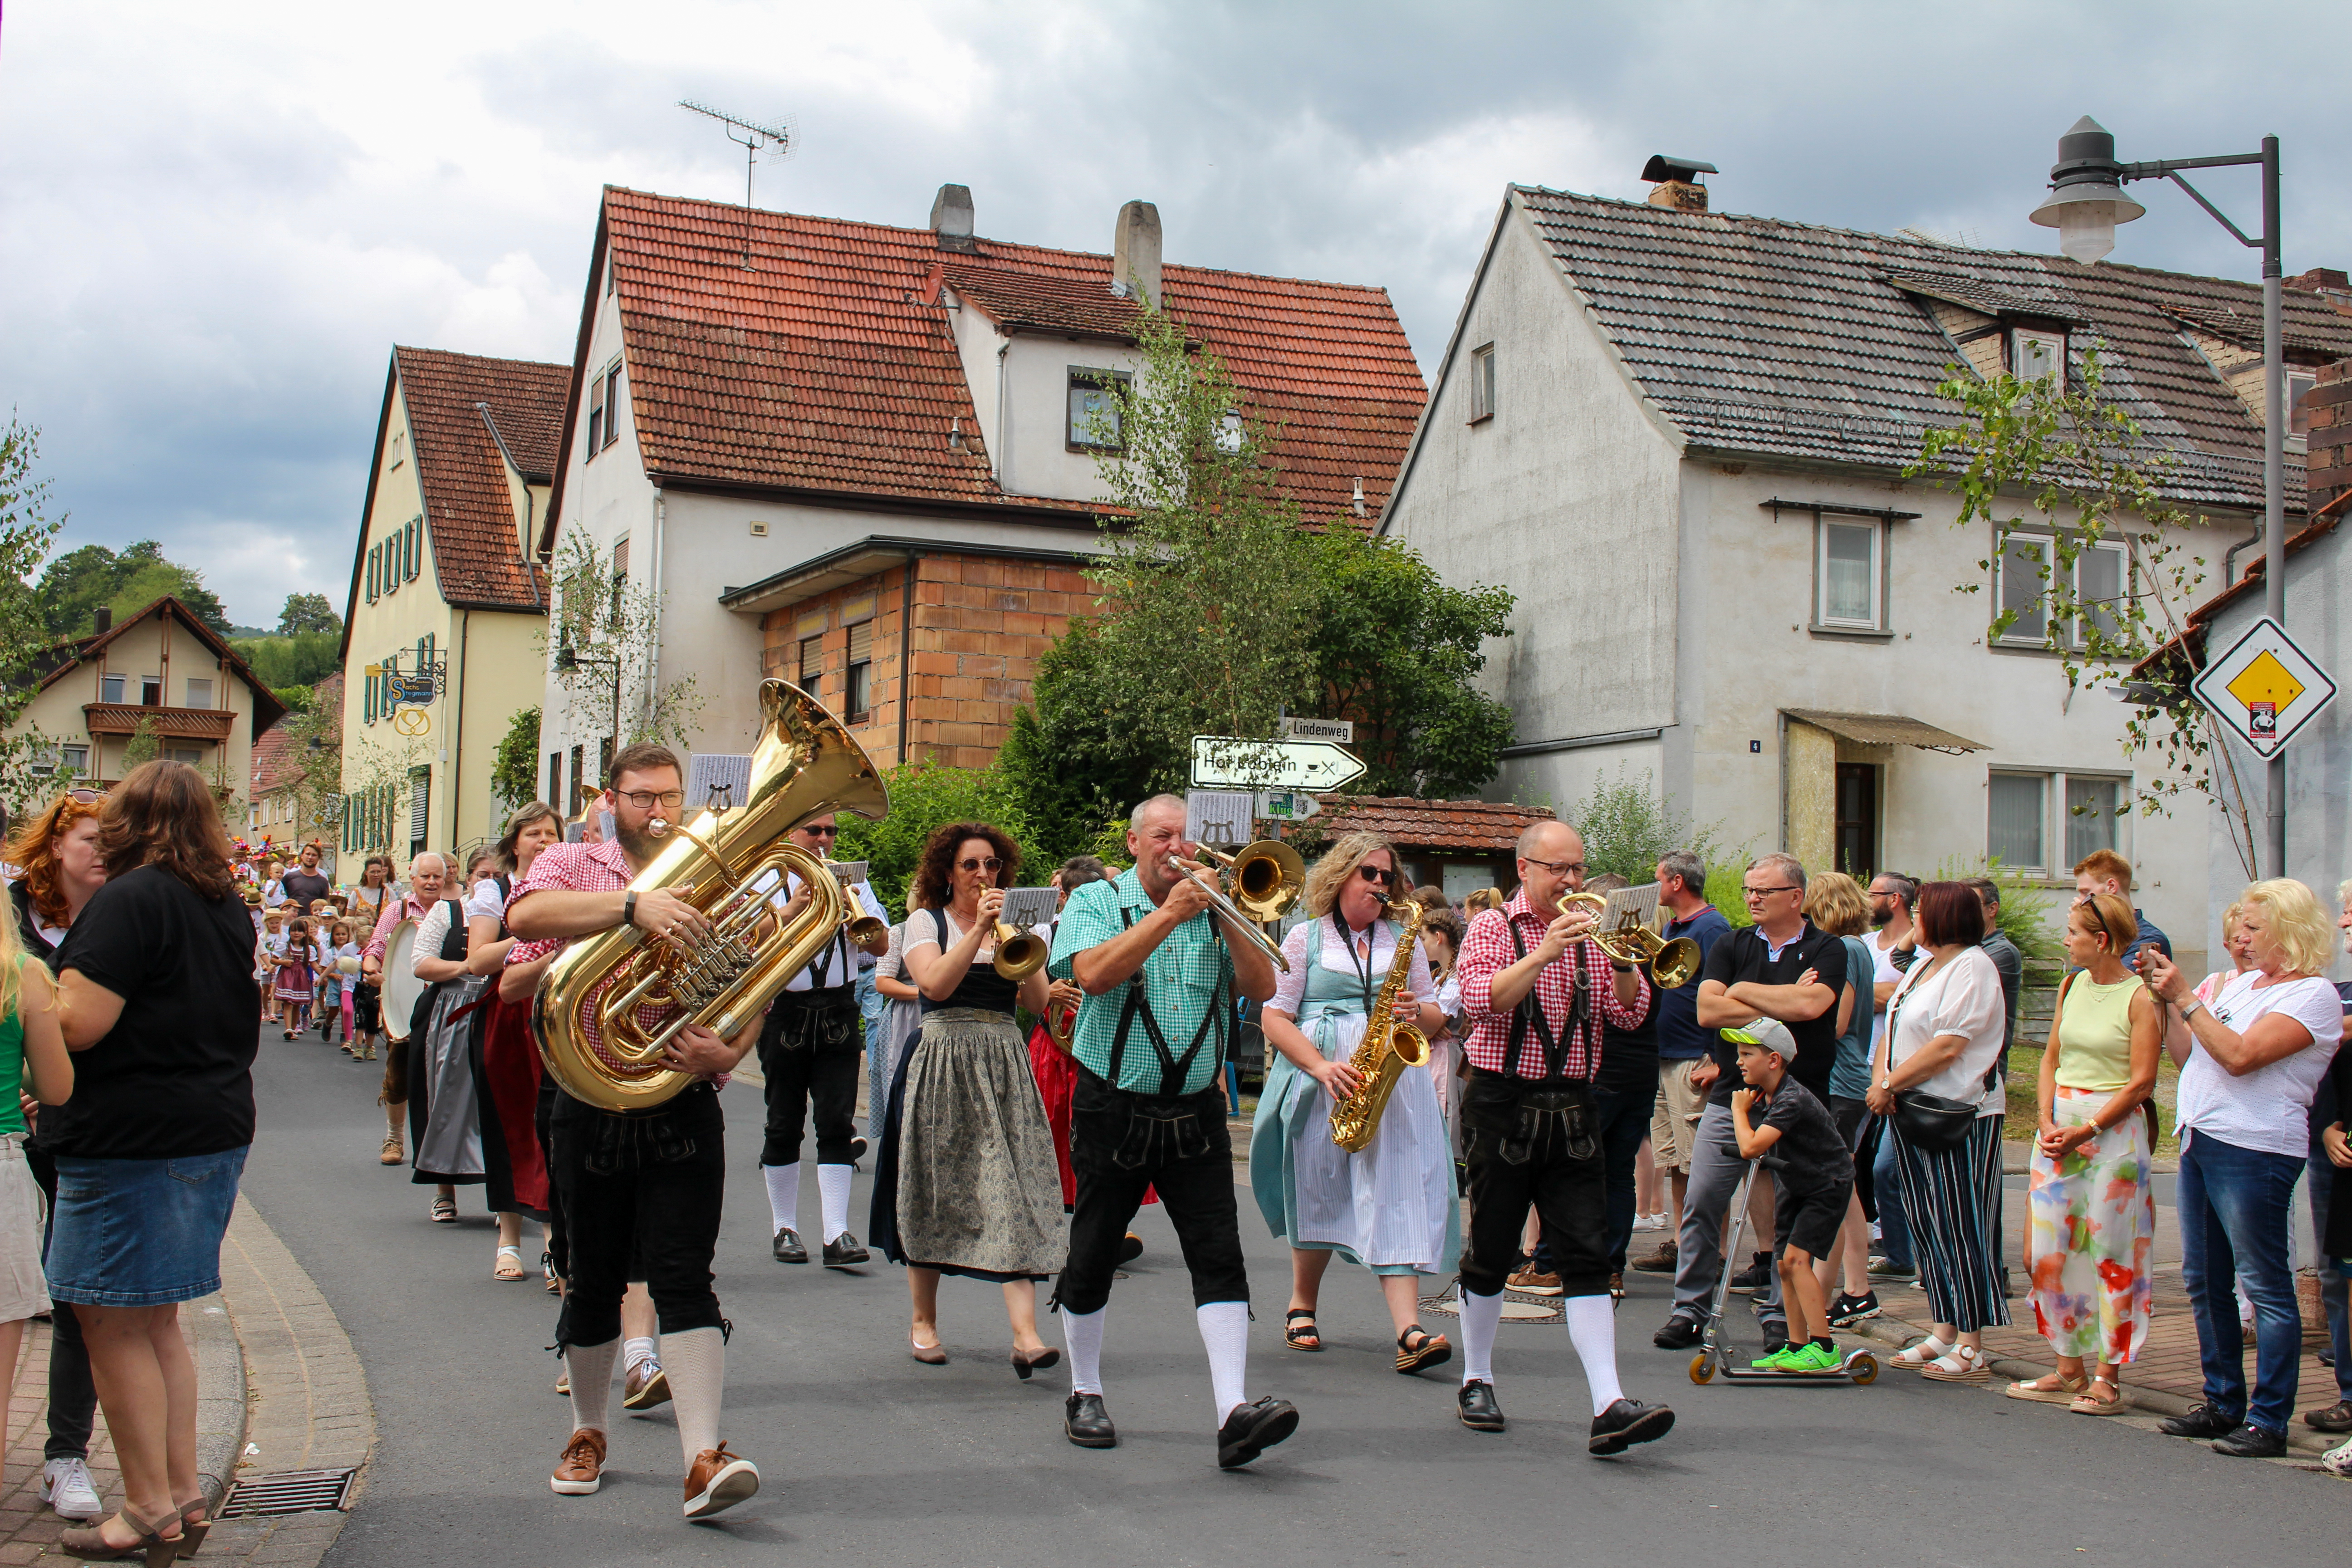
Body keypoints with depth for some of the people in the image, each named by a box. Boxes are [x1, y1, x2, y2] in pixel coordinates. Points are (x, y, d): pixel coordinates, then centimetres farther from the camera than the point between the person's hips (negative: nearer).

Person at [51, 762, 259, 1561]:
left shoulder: (129, 900, -14)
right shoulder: (230, 909, 12)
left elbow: (79, 1024, -20)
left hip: (131, 1139, -8)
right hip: (217, 1129, 9)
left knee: (112, 1324, 2)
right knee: (155, 1322, 17)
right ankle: (184, 1495, 21)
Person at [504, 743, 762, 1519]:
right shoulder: (571, 867, 4)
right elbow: (525, 914, -21)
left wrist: (729, 1052, -17)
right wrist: (633, 906, -34)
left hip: (684, 1111, 0)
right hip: (591, 1107, 1)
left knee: (683, 1278, -9)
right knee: (593, 1279, 12)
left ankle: (704, 1460, -14)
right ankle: (587, 1433, 32)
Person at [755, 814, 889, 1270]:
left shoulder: (852, 881, 12)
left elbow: (881, 946, 2)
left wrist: (855, 909, -16)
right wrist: (793, 907, -24)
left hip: (838, 1012, 1)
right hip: (784, 1012, -1)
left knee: (837, 1123, -5)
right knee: (784, 1125, 5)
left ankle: (837, 1234, -8)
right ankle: (784, 1228, 17)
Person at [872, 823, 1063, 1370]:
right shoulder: (926, 921, 4)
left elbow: (1038, 1001, 2)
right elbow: (935, 984, -15)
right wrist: (978, 929, -16)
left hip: (1005, 1069, 2)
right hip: (942, 1067, -2)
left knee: (1014, 1191, -10)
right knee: (935, 1194, 5)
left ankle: (1026, 1335, -18)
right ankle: (923, 1321, 22)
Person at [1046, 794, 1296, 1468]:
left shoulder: (1215, 911, 9)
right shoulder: (1096, 901, 1)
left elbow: (1262, 988, -2)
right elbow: (1095, 974, -19)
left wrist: (1225, 913, -12)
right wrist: (1171, 914, -20)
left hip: (1196, 1115, 2)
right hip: (1115, 1111, -2)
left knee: (1220, 1257, -8)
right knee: (1092, 1259, 7)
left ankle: (1234, 1412, -13)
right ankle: (1085, 1395, 25)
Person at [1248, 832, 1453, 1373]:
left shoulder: (1403, 940, 15)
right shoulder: (1307, 936, 6)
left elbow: (1436, 1018, 17)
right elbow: (1274, 1017, 0)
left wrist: (1417, 1013, -8)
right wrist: (1320, 1066, -14)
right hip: (1321, 1084, -1)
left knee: (1398, 1196, -10)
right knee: (1317, 1196, 7)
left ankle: (1410, 1332, -18)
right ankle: (1302, 1306, 30)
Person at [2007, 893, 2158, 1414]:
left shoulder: (2139, 998, -9)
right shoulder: (2072, 986, 10)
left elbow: (2141, 1082, -12)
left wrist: (2085, 1131, -15)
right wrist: (2046, 1121, -1)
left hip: (2113, 1129, -7)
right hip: (2060, 1125, 7)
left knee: (2110, 1253, -3)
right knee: (2052, 1248, 7)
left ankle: (2105, 1377, 2)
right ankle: (2069, 1367, 16)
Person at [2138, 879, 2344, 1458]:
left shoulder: (2314, 996, -8)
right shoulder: (2242, 984, 18)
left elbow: (2239, 1056, -20)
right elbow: (2185, 1056, 17)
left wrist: (2185, 998, -17)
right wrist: (2166, 998, 7)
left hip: (2253, 1150, -9)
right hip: (2200, 1140, 9)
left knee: (2264, 1285, -4)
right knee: (2204, 1280, 13)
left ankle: (2268, 1422, 1)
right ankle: (2223, 1404, 23)